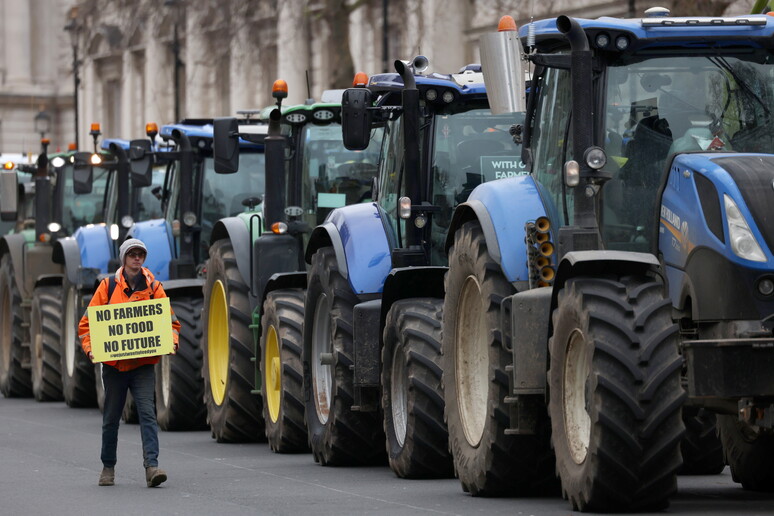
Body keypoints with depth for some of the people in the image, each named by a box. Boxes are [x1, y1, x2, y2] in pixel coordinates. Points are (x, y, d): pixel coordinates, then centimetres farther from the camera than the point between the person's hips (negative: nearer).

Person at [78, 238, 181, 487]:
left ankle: (151, 466, -19)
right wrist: (90, 348, -11)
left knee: (147, 413, -13)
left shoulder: (153, 287, 3)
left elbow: (170, 320, 7)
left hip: (143, 364, -1)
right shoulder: (108, 287, 2)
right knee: (111, 418, 11)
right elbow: (87, 323, 4)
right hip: (113, 364, 1)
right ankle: (108, 467, 26)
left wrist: (172, 341, -13)